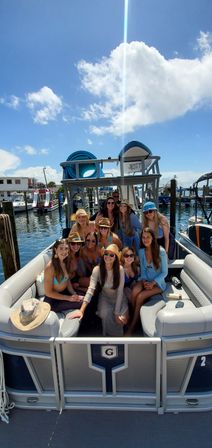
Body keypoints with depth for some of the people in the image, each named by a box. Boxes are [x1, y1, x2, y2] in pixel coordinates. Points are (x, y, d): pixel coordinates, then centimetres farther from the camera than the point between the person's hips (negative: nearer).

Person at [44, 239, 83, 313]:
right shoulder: (50, 267, -23)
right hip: (53, 300, -7)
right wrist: (68, 298, -18)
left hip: (65, 292, 7)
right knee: (82, 302, -18)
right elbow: (48, 292, -18)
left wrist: (74, 294, -7)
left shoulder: (65, 262, -2)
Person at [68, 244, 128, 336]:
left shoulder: (120, 269, -21)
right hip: (105, 297, 0)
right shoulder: (97, 269, -20)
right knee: (105, 314, -28)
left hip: (118, 298, 0)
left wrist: (117, 313, -23)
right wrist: (81, 310, -38)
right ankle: (108, 335, 3)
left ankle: (118, 335, 15)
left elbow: (120, 292, -19)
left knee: (122, 319, -21)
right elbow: (91, 290, -29)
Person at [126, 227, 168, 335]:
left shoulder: (161, 251, -14)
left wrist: (153, 283, -18)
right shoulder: (141, 251, 0)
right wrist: (144, 281, -10)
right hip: (145, 280, 4)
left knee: (140, 297, -26)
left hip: (158, 282, -3)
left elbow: (164, 272, -8)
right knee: (134, 291, -29)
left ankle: (132, 327, -9)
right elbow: (142, 270, 7)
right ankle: (134, 317, -7)